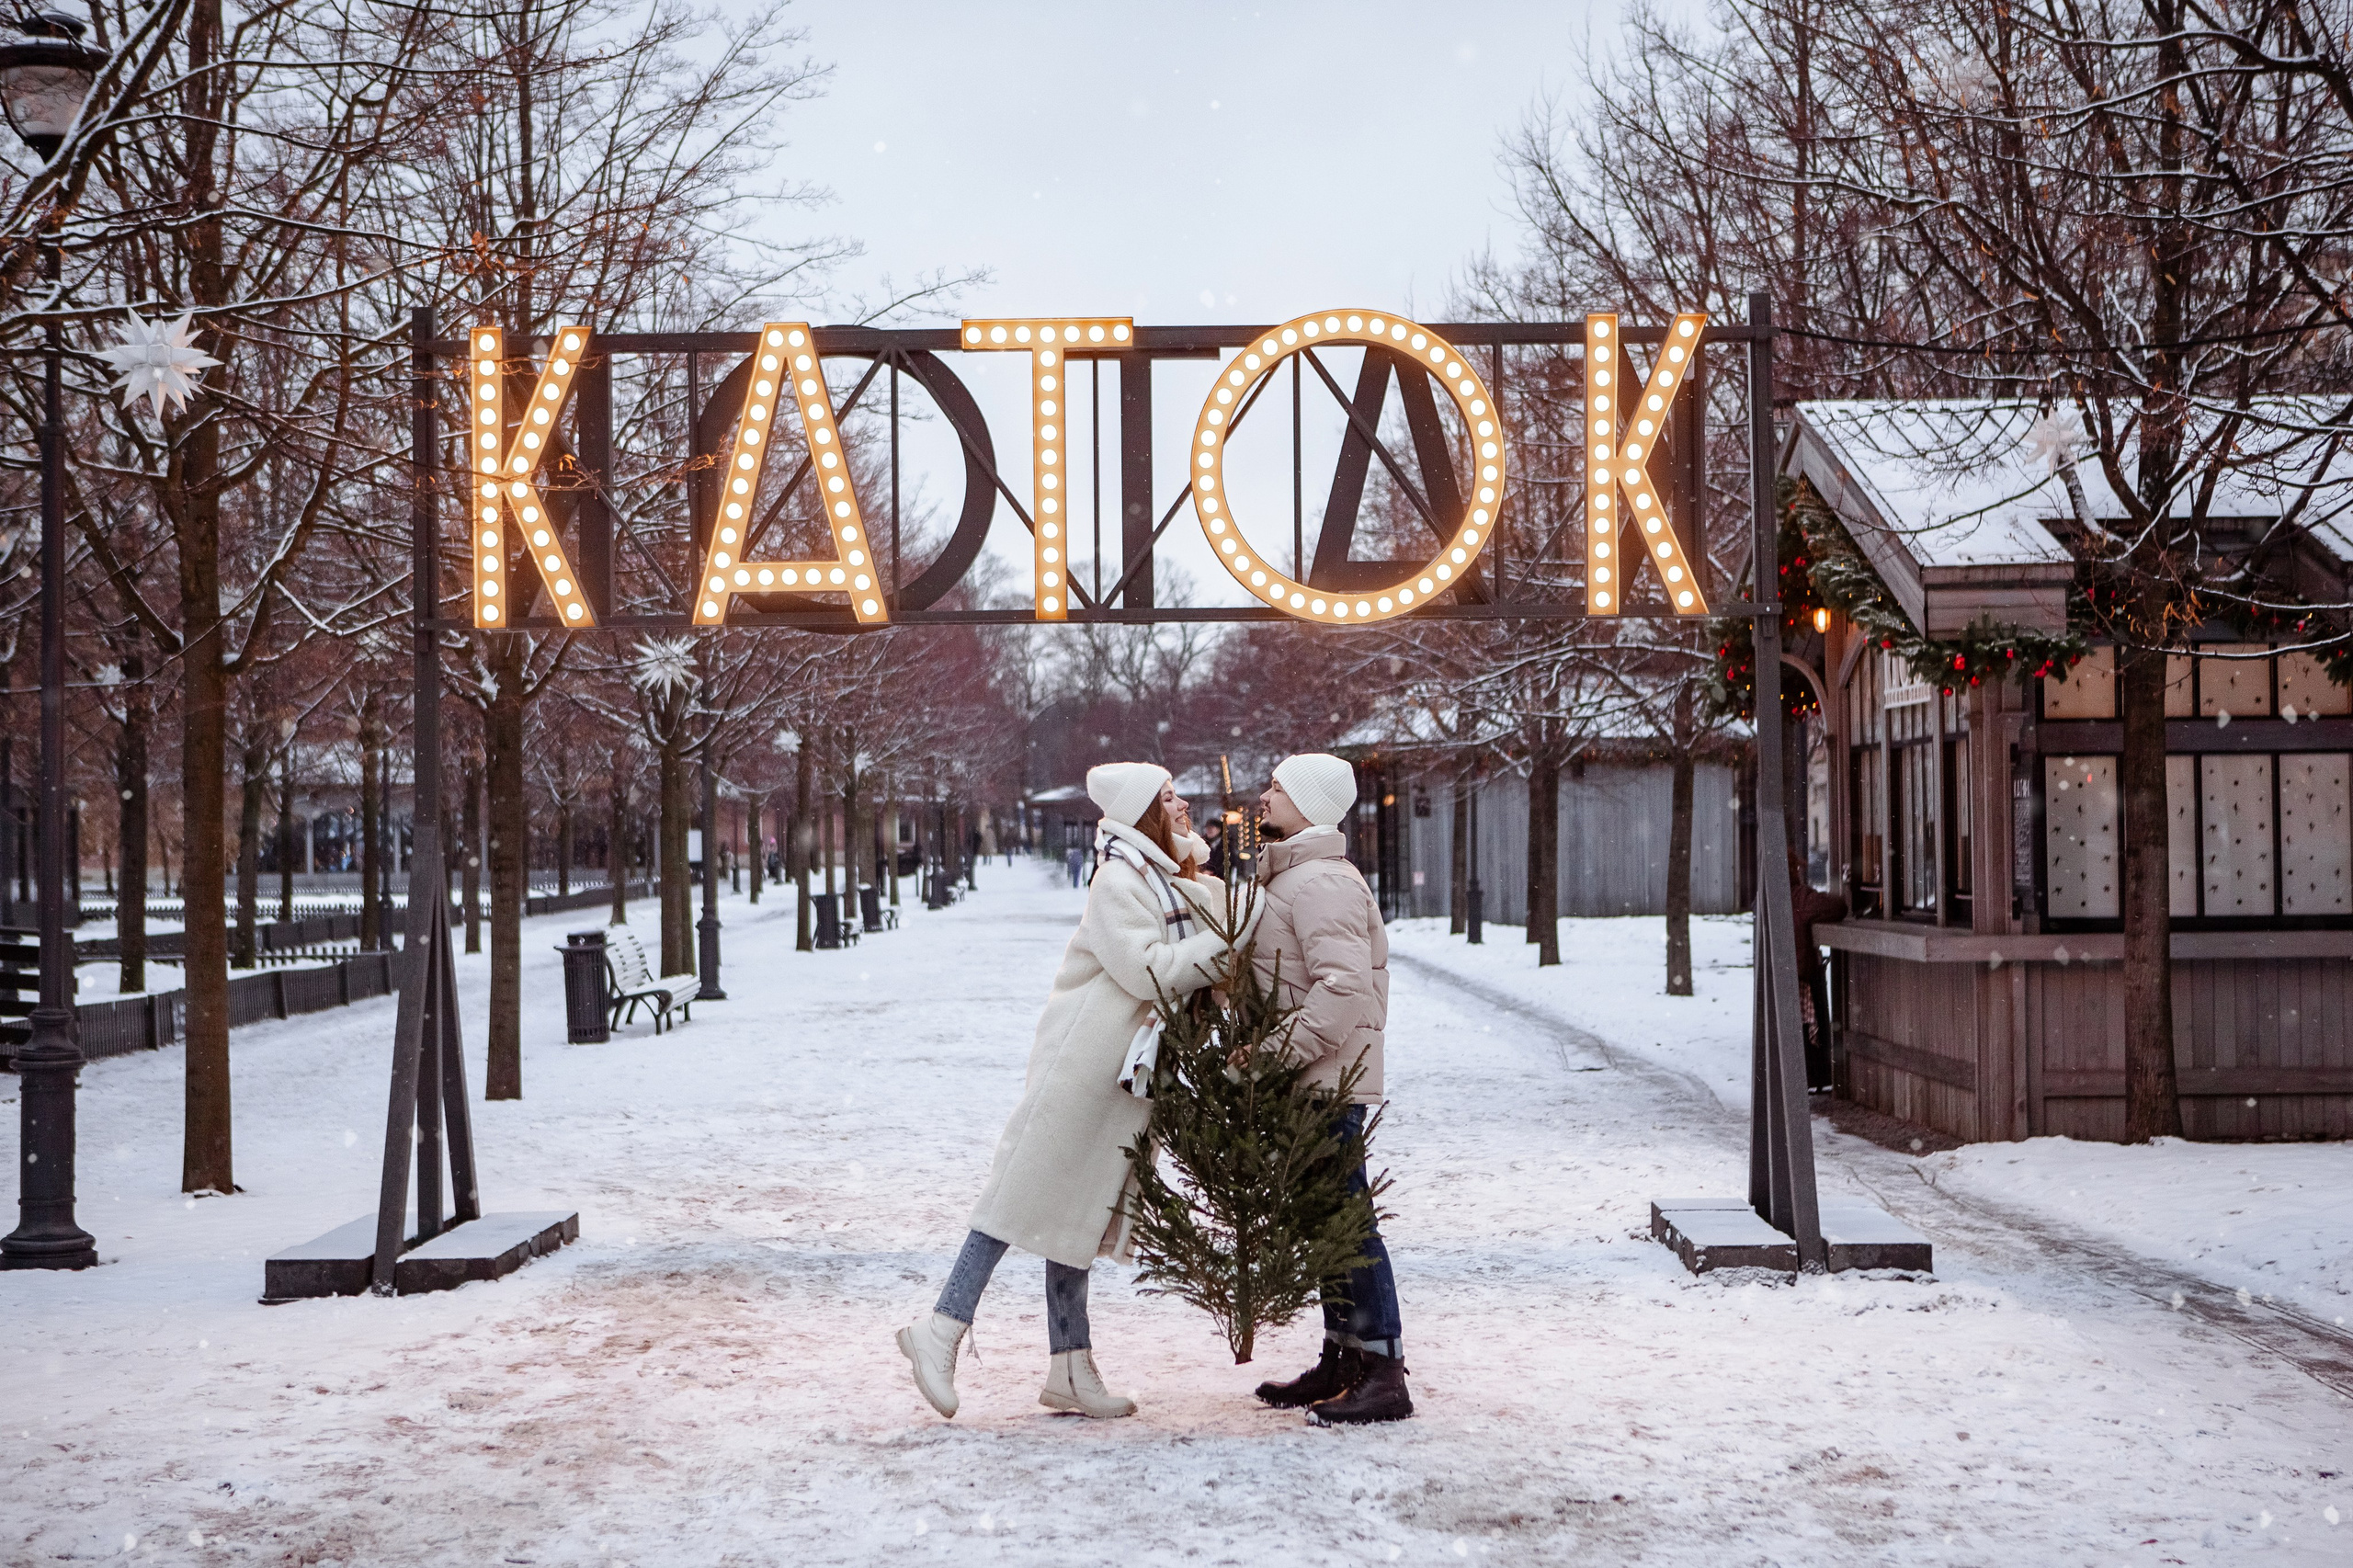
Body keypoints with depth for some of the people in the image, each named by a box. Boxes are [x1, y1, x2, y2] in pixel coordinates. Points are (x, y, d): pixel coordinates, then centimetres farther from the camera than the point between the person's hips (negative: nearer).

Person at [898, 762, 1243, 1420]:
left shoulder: (1187, 885, 15)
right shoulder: (1118, 882, -13)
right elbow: (1149, 972, -21)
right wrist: (1233, 940, -19)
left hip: (1130, 1072, 8)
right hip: (1083, 1062, -8)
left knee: (1080, 1205, 9)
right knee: (1028, 1191, -7)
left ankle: (1070, 1370, 9)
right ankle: (943, 1329, 0)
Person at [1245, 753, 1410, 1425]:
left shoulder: (1322, 883, -17)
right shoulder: (1289, 875, 18)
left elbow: (1344, 985, -27)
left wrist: (1280, 1053, -27)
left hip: (1327, 1081, -11)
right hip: (1308, 1082, 11)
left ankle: (1384, 1375, -4)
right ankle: (1342, 1359, 25)